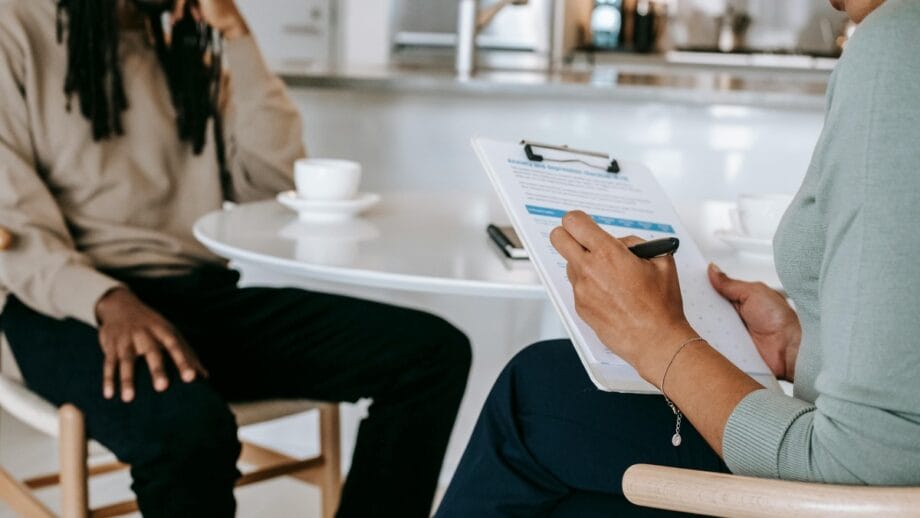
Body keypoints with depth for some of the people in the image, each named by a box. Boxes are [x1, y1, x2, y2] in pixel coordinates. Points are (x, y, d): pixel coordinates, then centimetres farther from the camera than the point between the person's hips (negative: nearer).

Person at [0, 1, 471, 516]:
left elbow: (275, 178, 6)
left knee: (435, 350, -15)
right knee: (189, 428, -39)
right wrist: (107, 300, -26)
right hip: (73, 306, -5)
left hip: (206, 291, 5)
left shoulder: (190, 43, 18)